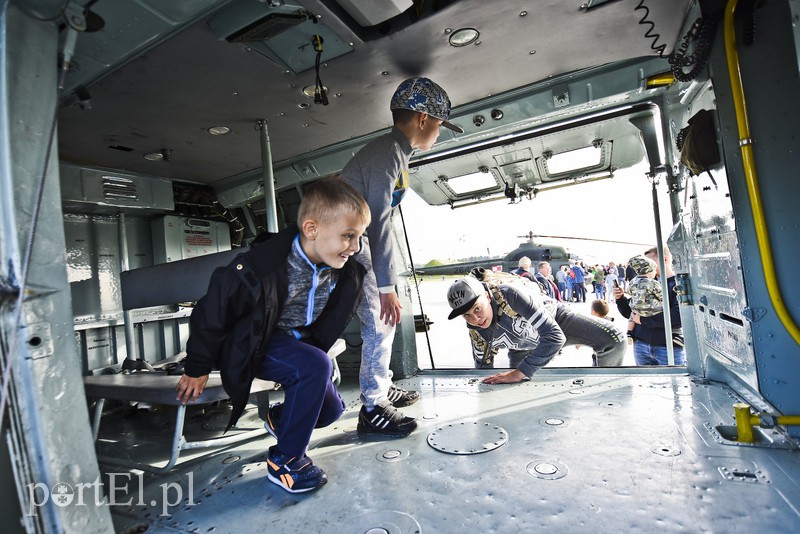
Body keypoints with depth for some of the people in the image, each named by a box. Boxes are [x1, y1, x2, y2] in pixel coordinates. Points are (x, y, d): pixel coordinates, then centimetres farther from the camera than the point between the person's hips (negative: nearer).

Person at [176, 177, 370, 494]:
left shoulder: (346, 271, -13)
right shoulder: (260, 266, -32)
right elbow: (214, 309, -18)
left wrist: (317, 348, 16)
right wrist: (198, 369, -6)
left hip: (299, 342, 7)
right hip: (254, 346, -6)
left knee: (331, 409, 2)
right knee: (316, 367, -32)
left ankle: (280, 419, 36)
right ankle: (284, 460, -10)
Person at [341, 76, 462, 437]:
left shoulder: (395, 151, 13)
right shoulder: (387, 152, -18)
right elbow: (379, 223, -24)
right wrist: (387, 288, -22)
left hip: (357, 243, 10)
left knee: (381, 321, 15)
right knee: (379, 323, -6)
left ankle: (382, 387, 30)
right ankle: (373, 410, 8)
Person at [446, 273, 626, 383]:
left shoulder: (511, 293, -42)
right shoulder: (476, 332, -23)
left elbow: (555, 336, -45)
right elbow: (483, 367, -4)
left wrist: (519, 373, -46)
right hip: (524, 348, 4)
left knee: (615, 340, -21)